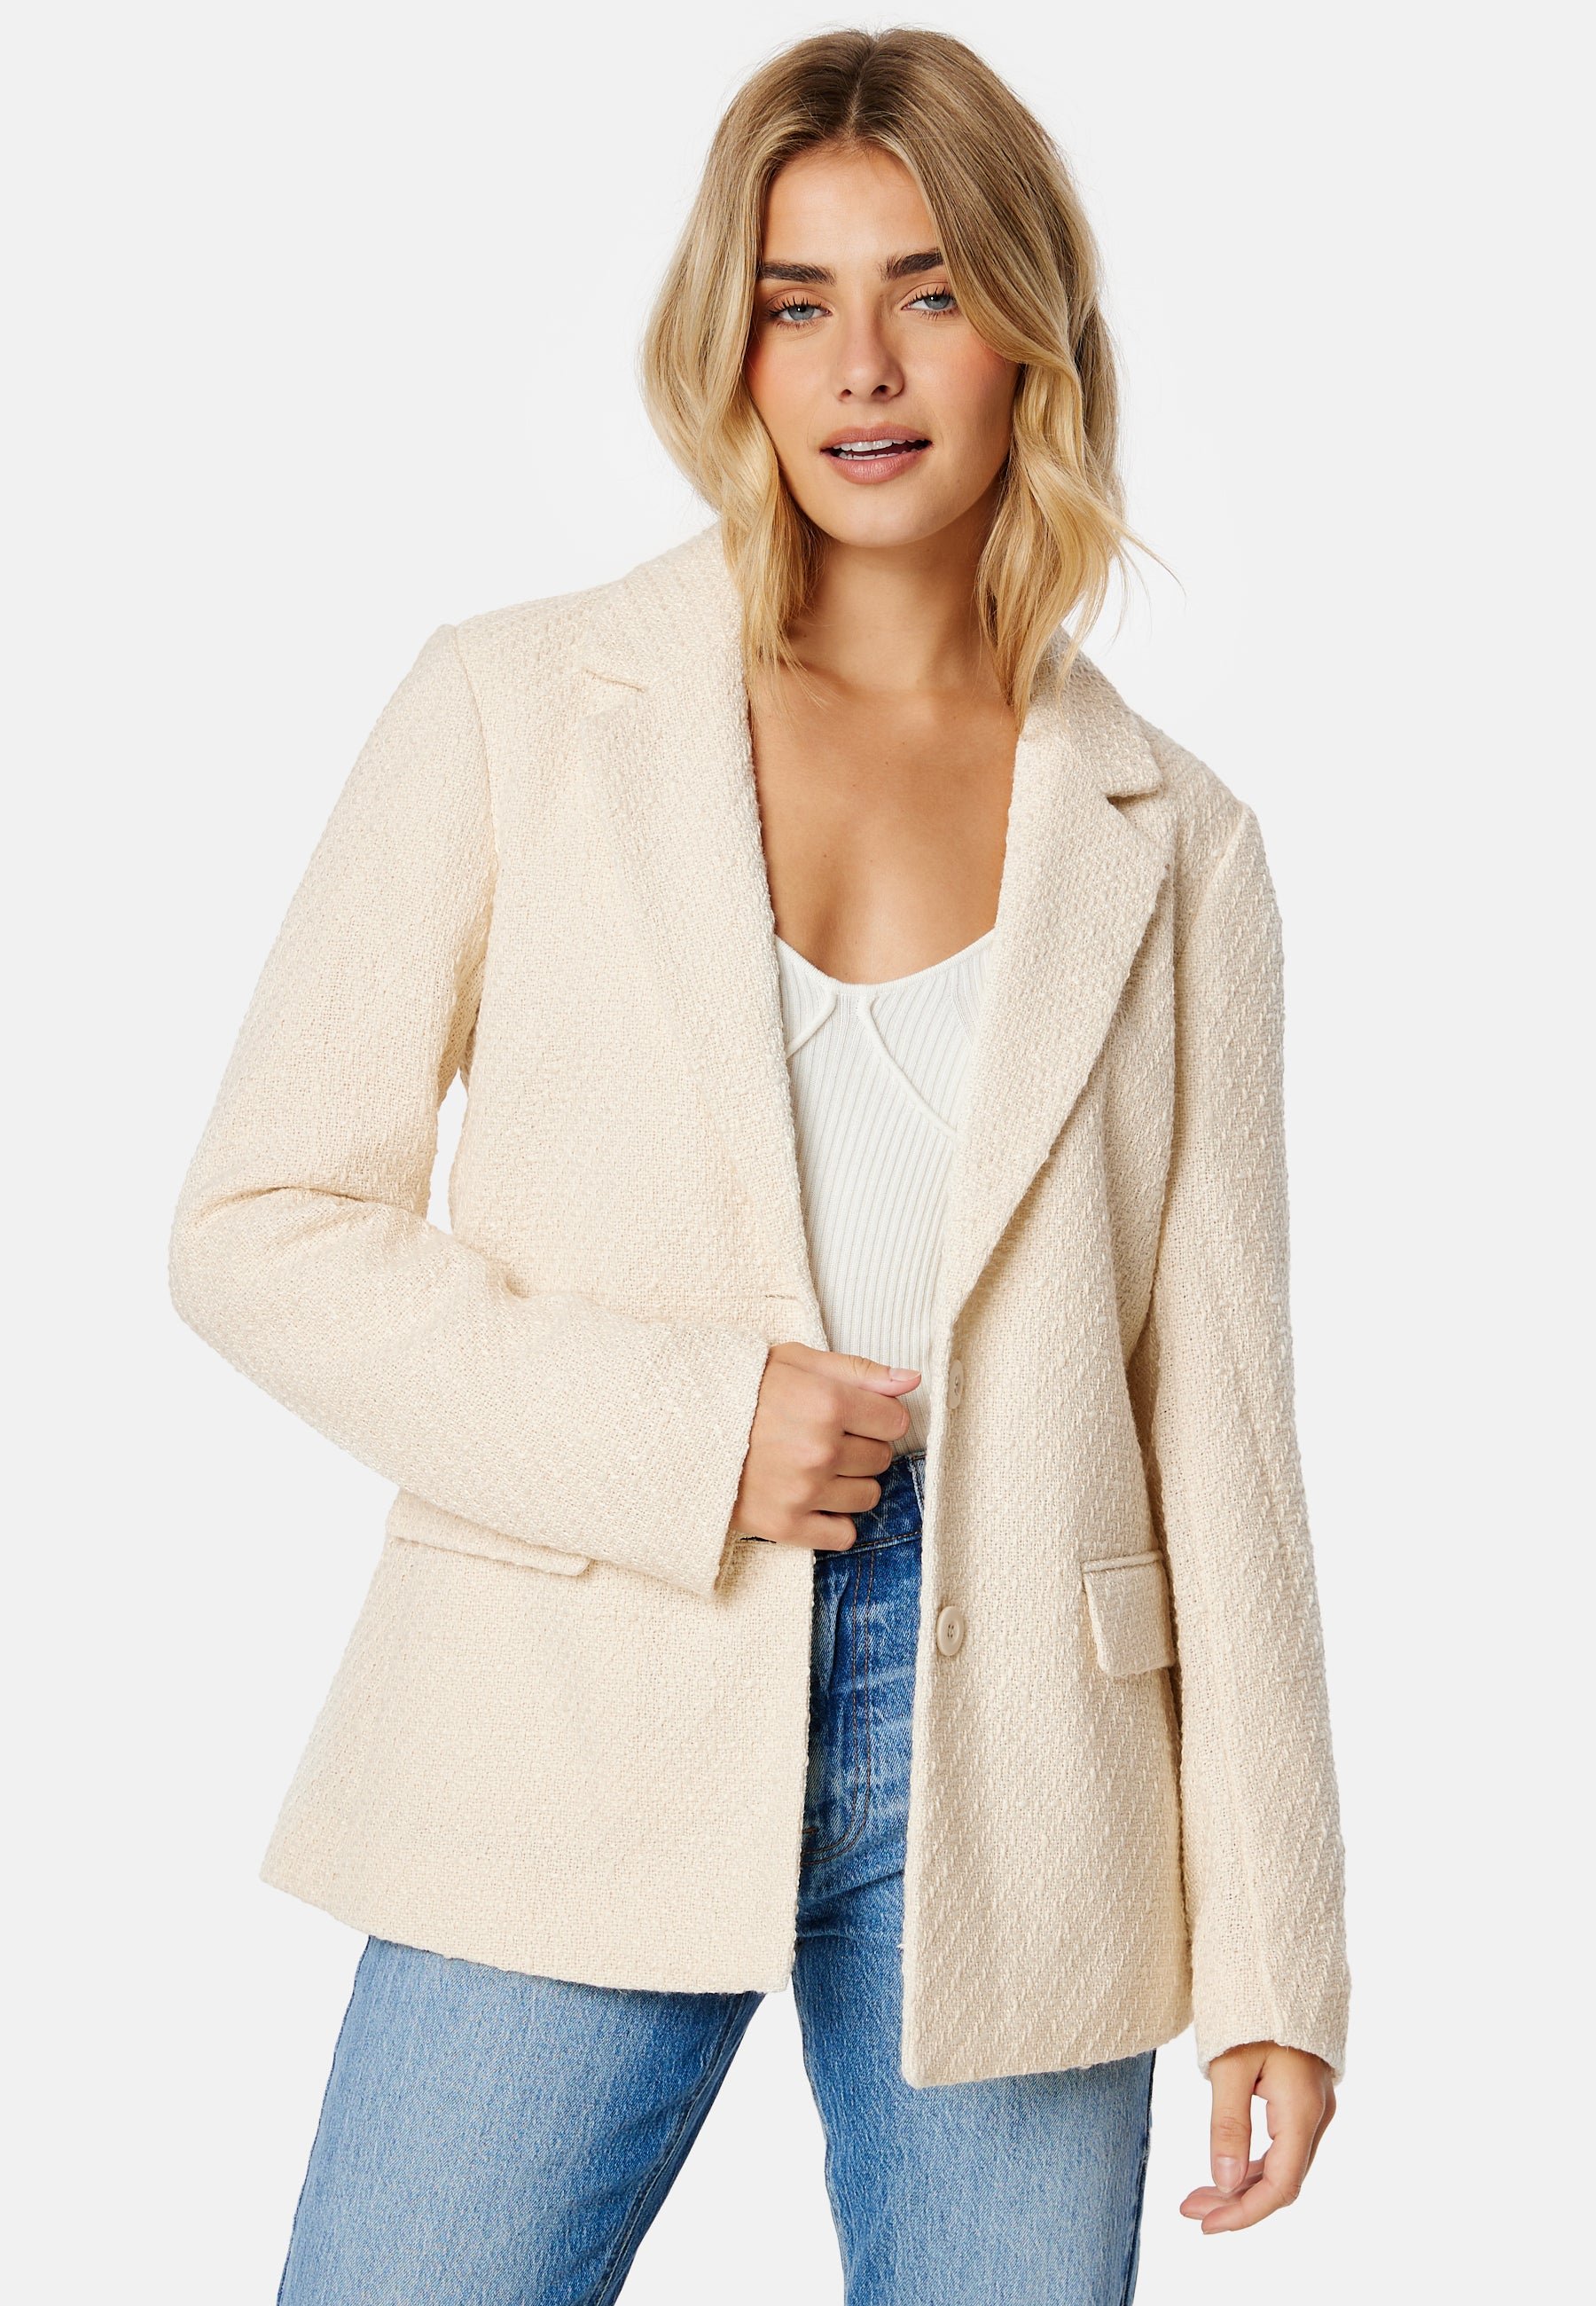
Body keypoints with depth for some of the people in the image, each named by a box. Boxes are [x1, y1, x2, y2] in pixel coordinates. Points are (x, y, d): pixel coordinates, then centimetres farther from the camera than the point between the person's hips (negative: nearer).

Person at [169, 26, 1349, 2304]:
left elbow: (1218, 1422, 6)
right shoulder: (517, 712, 2)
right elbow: (261, 1221, 0)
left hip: (1008, 1771, 2)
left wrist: (1275, 1950, 3)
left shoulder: (1172, 845, 6)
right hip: (580, 1760, -1)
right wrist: (673, 1435, -12)